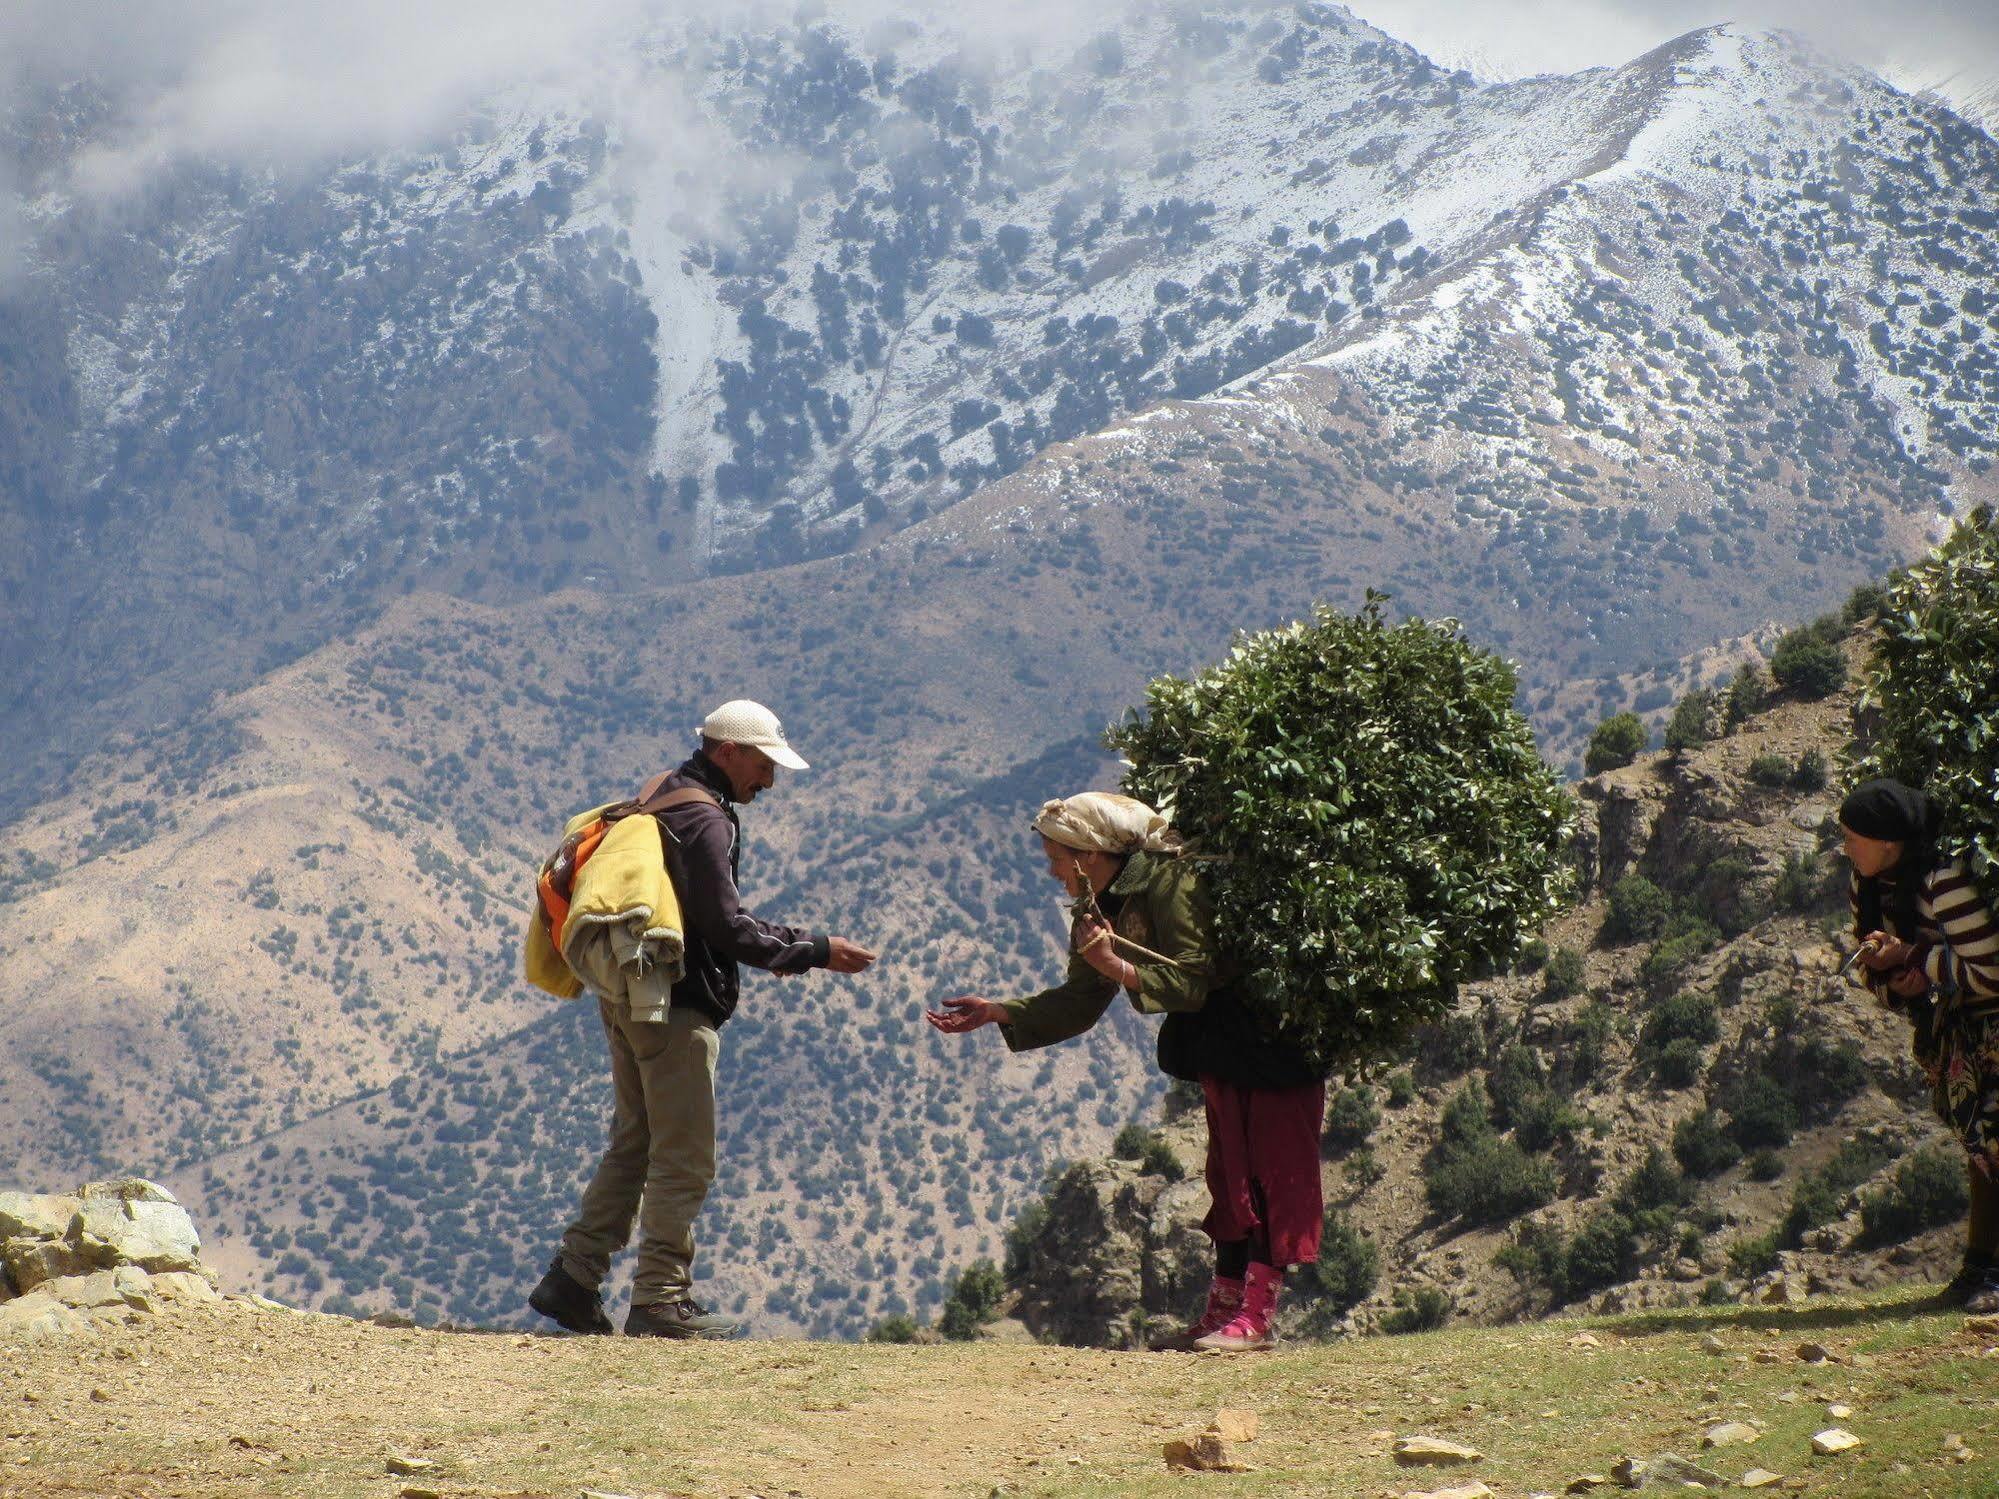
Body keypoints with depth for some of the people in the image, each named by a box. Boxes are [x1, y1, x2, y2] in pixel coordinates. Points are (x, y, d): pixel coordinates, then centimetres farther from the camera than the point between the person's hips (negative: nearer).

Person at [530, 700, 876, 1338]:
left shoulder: (659, 797, 16)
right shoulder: (704, 819, -16)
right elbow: (727, 928, -20)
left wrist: (787, 942, 17)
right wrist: (815, 951, -13)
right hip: (677, 1006, -10)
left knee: (633, 1146, 16)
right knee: (683, 1159, -4)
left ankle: (573, 1280, 15)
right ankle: (660, 1302, -2)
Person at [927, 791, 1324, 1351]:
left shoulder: (1171, 885, -23)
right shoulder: (1105, 908, 6)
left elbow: (1191, 984, -27)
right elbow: (1078, 1002, 12)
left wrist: (1116, 966, -37)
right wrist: (996, 1013, 4)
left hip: (1273, 1045, -10)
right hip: (1221, 1053, 10)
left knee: (1271, 1174, -9)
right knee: (1229, 1175, 13)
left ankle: (1256, 1316, -11)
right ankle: (1223, 1309, 17)